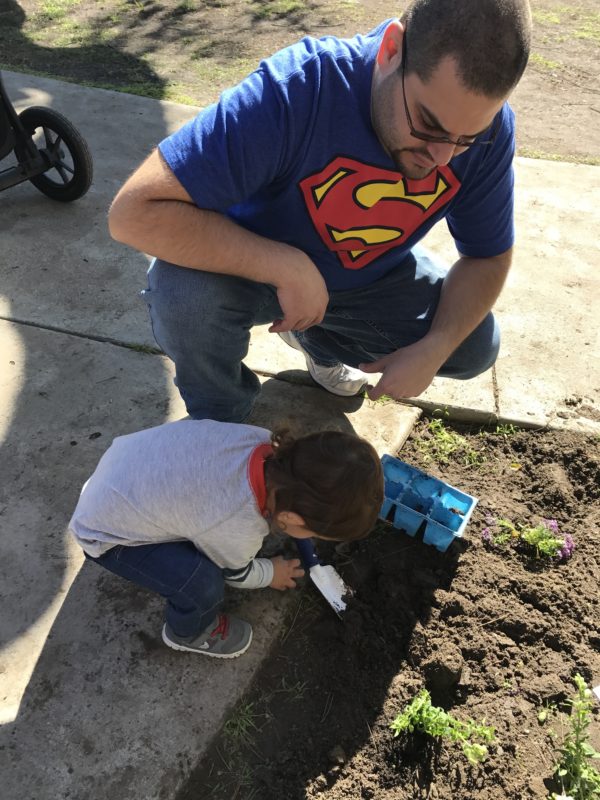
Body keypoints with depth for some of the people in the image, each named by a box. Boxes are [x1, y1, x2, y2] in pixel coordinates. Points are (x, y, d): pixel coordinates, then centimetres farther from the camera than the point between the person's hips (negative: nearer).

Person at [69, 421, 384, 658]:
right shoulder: (236, 533, -35)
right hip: (105, 532, -6)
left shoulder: (263, 441, -21)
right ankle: (188, 633, 16)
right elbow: (237, 574, -8)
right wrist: (271, 573, 11)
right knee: (204, 585, -17)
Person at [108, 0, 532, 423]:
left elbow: (489, 256, -8)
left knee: (476, 346, -5)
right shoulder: (293, 90, -35)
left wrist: (435, 348, -24)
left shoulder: (486, 127, -21)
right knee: (183, 291, -34)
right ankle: (221, 421, 0)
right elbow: (135, 212, -37)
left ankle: (319, 339, 19)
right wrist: (289, 269, -41)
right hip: (254, 268, -3)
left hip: (368, 278, 4)